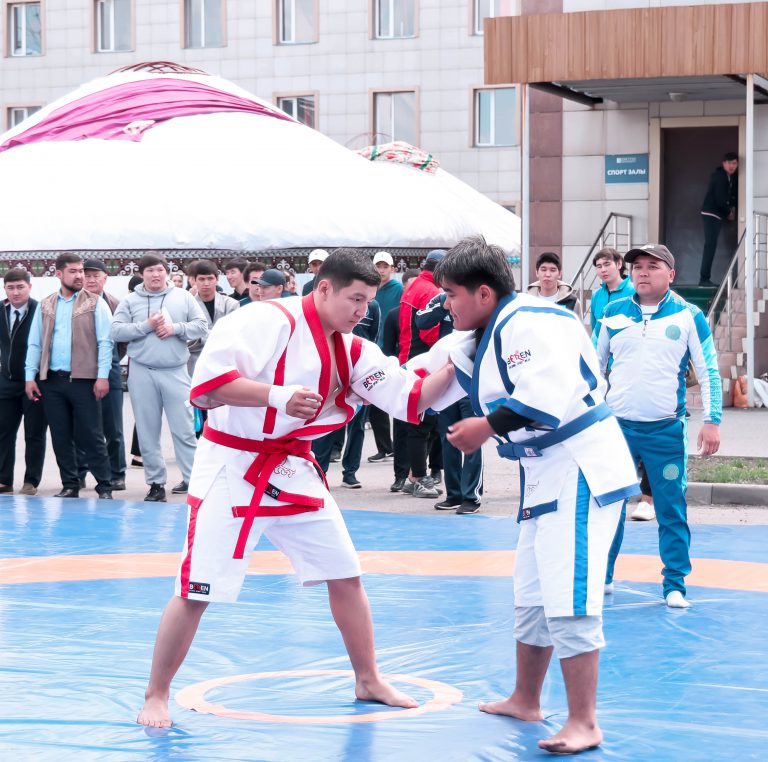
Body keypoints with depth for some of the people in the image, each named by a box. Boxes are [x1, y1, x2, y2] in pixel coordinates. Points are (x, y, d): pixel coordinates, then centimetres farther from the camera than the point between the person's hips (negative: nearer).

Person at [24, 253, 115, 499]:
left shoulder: (95, 304, 2)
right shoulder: (45, 306, 12)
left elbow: (105, 342, -3)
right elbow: (34, 343, 11)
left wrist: (102, 376, -11)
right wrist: (30, 376, 3)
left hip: (84, 380, -3)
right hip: (52, 380, 4)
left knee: (91, 436, -3)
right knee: (61, 437, 7)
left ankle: (104, 487, 2)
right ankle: (70, 485, 15)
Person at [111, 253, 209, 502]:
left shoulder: (183, 297, 6)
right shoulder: (130, 301, 5)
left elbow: (201, 327, 3)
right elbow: (116, 331, -4)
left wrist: (176, 328, -12)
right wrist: (146, 326, -12)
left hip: (175, 372, -1)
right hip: (142, 373, 1)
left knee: (184, 429, -2)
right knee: (147, 432, 5)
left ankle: (192, 479, 3)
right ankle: (156, 483, 13)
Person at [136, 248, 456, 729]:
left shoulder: (352, 351, 4)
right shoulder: (270, 321, -19)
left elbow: (412, 398, 2)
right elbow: (208, 379, -27)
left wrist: (454, 366, -13)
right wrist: (279, 396, -32)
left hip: (293, 469, 7)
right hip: (232, 467, -7)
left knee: (345, 575, 10)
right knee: (196, 591, -6)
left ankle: (369, 681, 26)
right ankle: (156, 696, 10)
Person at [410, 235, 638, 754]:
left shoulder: (527, 322, -20)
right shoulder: (483, 335, 13)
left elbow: (547, 395, -32)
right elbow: (429, 378, 18)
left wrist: (487, 427, -22)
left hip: (581, 470, -11)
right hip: (546, 476, 11)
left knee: (568, 597, -15)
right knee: (532, 595, 20)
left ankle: (584, 724, -11)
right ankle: (526, 701, 35)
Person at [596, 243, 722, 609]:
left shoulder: (688, 316, -2)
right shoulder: (613, 313, 5)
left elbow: (709, 371, 0)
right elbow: (595, 365, 15)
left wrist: (712, 420, -7)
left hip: (667, 430, -2)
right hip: (617, 425, 2)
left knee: (671, 508, 1)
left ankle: (675, 585, 10)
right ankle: (600, 577, 21)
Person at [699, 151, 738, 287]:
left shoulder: (732, 177, 13)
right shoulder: (719, 176, -14)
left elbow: (733, 194, 19)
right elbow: (720, 198, -16)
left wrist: (733, 208, 1)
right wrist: (729, 212, -3)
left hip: (717, 214, 9)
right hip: (710, 213, -9)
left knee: (711, 246, 8)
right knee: (710, 245, -13)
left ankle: (705, 279, 10)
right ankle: (704, 279, -15)